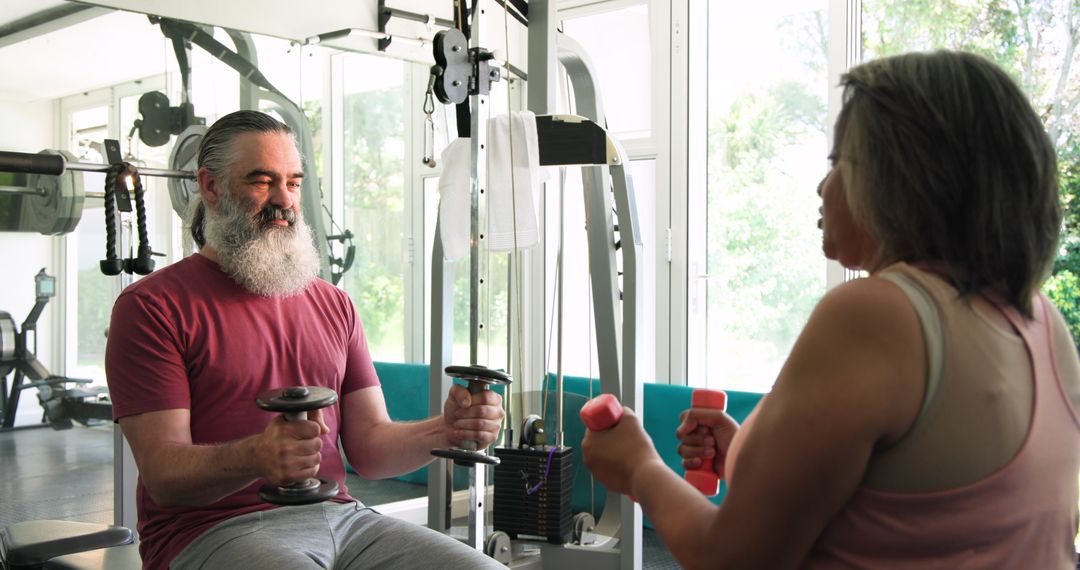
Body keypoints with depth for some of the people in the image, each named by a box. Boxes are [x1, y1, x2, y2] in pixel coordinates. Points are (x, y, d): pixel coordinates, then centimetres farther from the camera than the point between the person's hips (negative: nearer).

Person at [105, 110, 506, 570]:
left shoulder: (332, 304, 17)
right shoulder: (151, 306, 1)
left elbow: (369, 448, 11)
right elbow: (164, 475, -8)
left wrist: (446, 431, -9)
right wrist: (258, 457, -27)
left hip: (338, 516, 5)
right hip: (215, 532, -5)